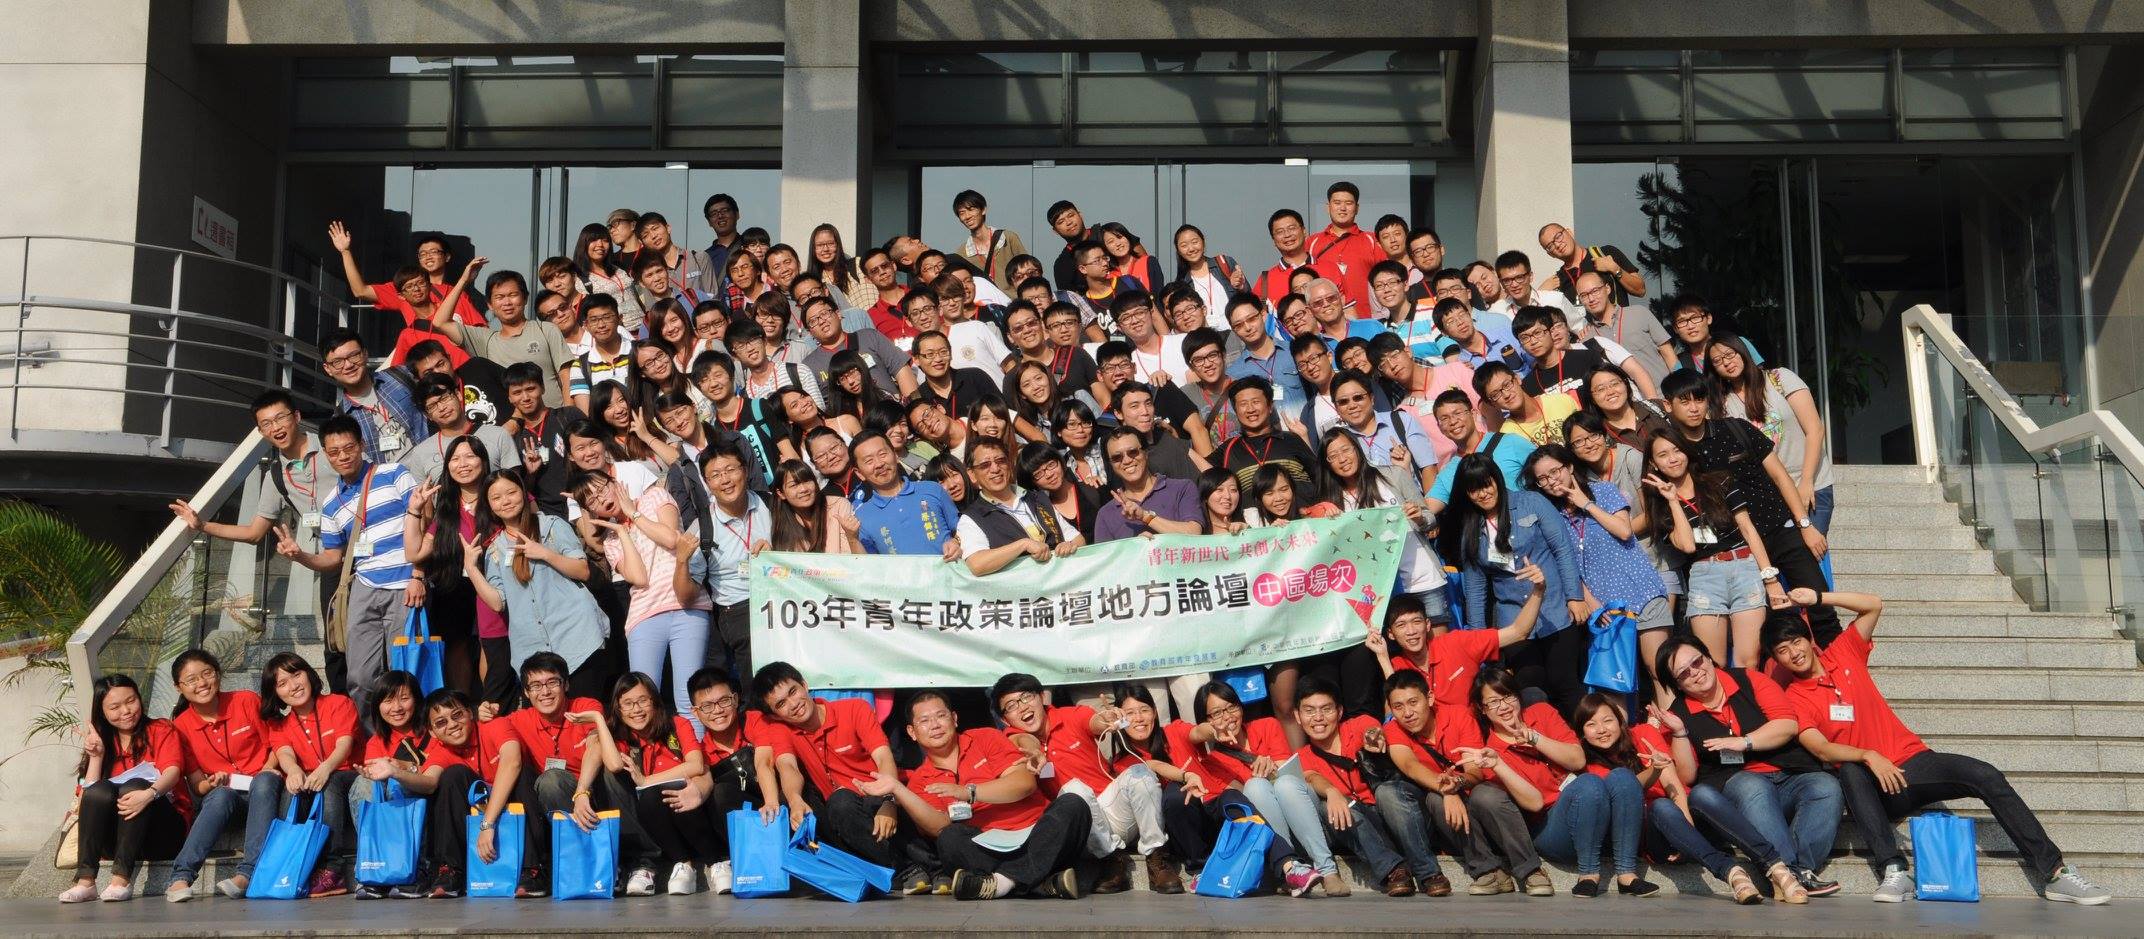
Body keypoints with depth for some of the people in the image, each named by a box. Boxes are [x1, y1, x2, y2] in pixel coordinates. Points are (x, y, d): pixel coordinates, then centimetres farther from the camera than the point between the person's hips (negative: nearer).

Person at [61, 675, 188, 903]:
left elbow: (172, 771, -14)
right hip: (113, 834, 3)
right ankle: (85, 880, -33)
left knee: (134, 787, -30)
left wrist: (149, 793, -34)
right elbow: (89, 795, 5)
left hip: (164, 829, -3)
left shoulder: (161, 730, 6)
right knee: (100, 790, -24)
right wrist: (96, 755, -5)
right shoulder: (102, 742, 16)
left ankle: (122, 878, -40)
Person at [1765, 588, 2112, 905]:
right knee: (1850, 772, -37)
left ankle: (2054, 873, -16)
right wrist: (1868, 757, -31)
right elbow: (1820, 749, -16)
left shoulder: (1842, 653, 8)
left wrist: (1818, 597, -5)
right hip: (1875, 785, -3)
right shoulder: (1793, 699, -1)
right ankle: (1894, 872, -41)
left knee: (1986, 775, -19)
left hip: (1913, 760, 3)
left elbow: (1873, 605, 2)